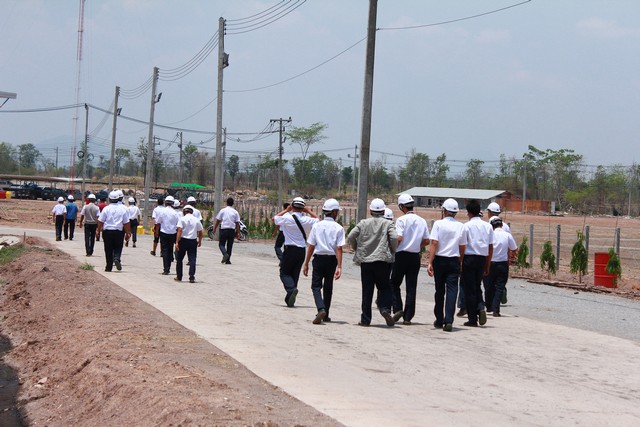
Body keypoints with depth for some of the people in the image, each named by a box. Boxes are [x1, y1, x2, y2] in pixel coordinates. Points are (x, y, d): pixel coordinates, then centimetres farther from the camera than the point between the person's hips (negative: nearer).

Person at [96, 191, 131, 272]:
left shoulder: (106, 209, -4)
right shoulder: (123, 209, 0)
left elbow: (100, 221, -1)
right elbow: (126, 223, 2)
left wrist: (98, 231, 9)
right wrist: (127, 233, 10)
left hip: (107, 231, -1)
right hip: (119, 231, 1)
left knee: (108, 250, 6)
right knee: (118, 248, 11)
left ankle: (109, 267, 8)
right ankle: (117, 258, -19)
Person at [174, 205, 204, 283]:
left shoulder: (182, 219, -6)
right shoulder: (196, 220, 4)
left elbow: (180, 231, -14)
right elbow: (200, 232, 8)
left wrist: (177, 242, -16)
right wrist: (200, 241, 23)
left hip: (183, 240, -2)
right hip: (193, 241, 2)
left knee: (179, 259, 11)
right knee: (192, 259, 2)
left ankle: (179, 277, 17)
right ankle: (192, 277, -8)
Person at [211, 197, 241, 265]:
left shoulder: (223, 210, 1)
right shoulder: (235, 212, 5)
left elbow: (218, 220, 2)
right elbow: (237, 223, 2)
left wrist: (214, 229, 12)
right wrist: (238, 233, 5)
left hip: (224, 229, -2)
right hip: (232, 230, 2)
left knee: (221, 244, 5)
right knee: (230, 245, 10)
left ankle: (225, 254, -22)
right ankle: (228, 260, 7)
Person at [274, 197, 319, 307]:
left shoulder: (287, 218, -11)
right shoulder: (306, 220, -3)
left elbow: (274, 218, 8)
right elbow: (318, 220, 18)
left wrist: (286, 210, 15)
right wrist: (309, 211, 18)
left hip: (290, 249, -4)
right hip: (302, 250, 4)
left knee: (284, 273, 6)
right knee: (295, 274, 13)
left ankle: (291, 289, -21)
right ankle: (289, 299, 14)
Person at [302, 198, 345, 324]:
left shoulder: (316, 226, -2)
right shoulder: (338, 228, -6)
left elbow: (311, 246, -1)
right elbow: (339, 249, -11)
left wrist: (306, 263, 5)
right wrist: (339, 267, -12)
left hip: (318, 258, 0)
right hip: (331, 259, 1)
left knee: (316, 286, 1)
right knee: (328, 287, 15)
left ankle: (321, 309, -24)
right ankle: (325, 315, 22)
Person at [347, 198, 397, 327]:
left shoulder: (363, 223, 6)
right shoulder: (388, 224, 1)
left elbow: (351, 237, -1)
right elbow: (394, 238, -13)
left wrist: (356, 249, 14)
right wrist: (392, 251, 4)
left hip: (365, 260, 1)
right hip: (383, 260, -1)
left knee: (367, 291, 6)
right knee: (385, 287, 10)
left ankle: (365, 320, 6)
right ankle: (385, 308, -16)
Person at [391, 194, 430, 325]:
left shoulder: (402, 220, -11)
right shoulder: (422, 221, 6)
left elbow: (399, 238, -20)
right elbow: (426, 241, 8)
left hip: (402, 255, -4)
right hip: (415, 256, 4)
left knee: (395, 283, 9)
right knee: (411, 287, 6)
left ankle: (398, 309, -6)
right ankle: (408, 317, 5)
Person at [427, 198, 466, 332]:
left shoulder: (438, 224, -5)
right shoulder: (460, 226, 3)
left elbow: (434, 243, -11)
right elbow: (462, 247, 8)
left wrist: (430, 262, -12)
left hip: (439, 259, -1)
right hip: (454, 261, 1)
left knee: (439, 291, 12)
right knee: (452, 290, -2)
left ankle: (439, 320, 21)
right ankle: (448, 321, -14)